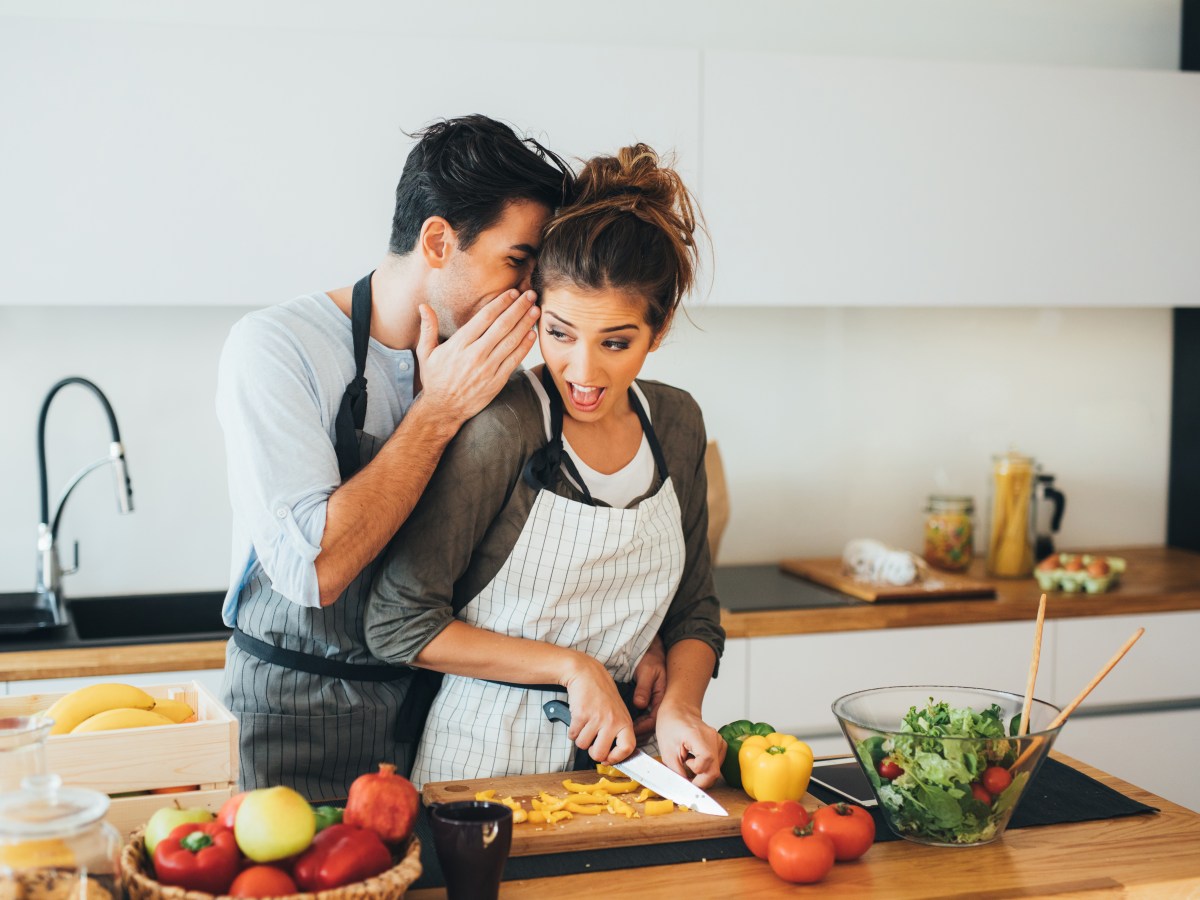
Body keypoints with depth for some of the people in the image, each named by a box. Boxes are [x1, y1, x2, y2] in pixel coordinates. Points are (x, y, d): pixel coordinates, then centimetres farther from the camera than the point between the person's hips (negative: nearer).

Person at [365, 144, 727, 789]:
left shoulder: (676, 424, 3)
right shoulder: (502, 428, -16)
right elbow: (399, 625, -14)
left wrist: (678, 707, -7)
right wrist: (572, 667, -14)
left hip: (614, 753, 5)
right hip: (484, 760, -4)